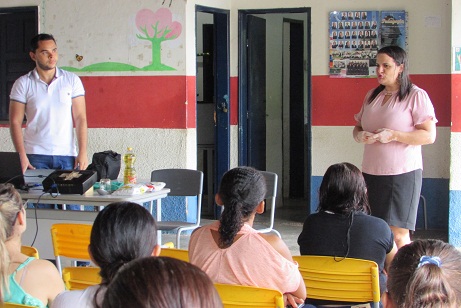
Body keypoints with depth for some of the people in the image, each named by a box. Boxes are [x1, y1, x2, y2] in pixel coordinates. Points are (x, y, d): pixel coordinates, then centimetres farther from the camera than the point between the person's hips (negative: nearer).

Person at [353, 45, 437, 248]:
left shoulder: (416, 96, -4)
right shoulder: (372, 95, 16)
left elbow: (429, 136, -10)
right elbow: (358, 126, 23)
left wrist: (394, 135, -21)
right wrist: (360, 135, -1)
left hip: (402, 173, -6)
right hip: (370, 172, 6)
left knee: (398, 235, -7)